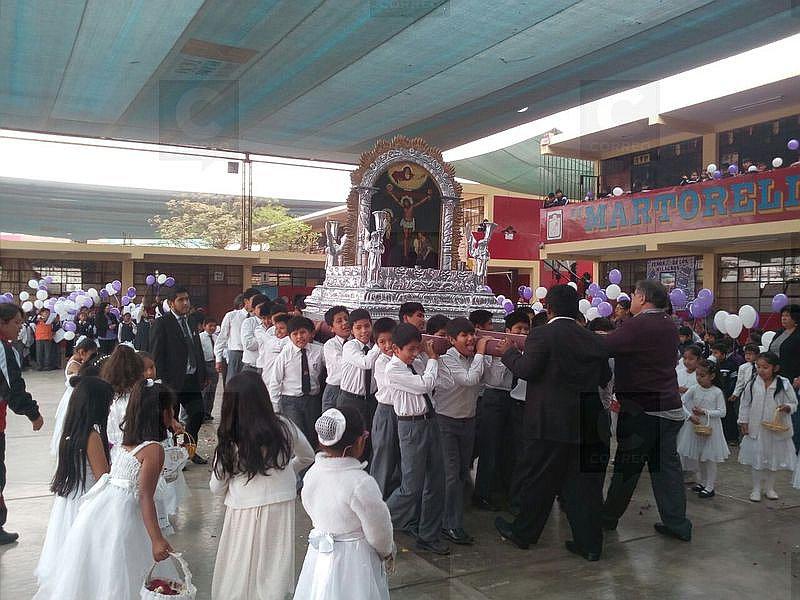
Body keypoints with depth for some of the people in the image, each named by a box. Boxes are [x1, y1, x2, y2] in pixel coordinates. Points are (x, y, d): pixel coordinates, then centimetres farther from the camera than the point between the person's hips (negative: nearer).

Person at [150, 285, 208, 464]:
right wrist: (162, 382, -15)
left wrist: (202, 373, 12)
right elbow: (157, 355, -11)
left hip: (192, 380, 6)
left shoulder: (191, 322, 14)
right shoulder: (161, 324, -7)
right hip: (173, 381, -6)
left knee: (198, 413, 7)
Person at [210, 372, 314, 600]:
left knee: (239, 581, 17)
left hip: (244, 513, -2)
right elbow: (307, 458, 9)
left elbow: (216, 489, -3)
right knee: (274, 578, 19)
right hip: (281, 508, 2)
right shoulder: (284, 427, -10)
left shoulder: (228, 440, -15)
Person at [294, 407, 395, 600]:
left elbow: (314, 513, 4)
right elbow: (378, 533, -18)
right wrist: (388, 551, 5)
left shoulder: (311, 474, -8)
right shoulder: (361, 483, -28)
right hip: (354, 561, -6)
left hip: (318, 556, 6)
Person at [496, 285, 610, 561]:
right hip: (588, 422, 5)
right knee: (584, 483, 12)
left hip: (550, 423, -4)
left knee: (538, 480, 9)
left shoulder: (541, 335, -11)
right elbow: (605, 378, 12)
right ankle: (590, 543, 18)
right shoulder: (594, 340, 6)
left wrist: (509, 352, 0)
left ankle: (523, 533, 24)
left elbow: (526, 370, -17)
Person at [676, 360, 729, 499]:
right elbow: (682, 402, -4)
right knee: (697, 457, 14)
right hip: (695, 426, 4)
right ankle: (701, 482, 31)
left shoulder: (717, 392, -11)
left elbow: (722, 412, -11)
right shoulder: (694, 389, -3)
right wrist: (691, 415, -17)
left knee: (710, 458, 4)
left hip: (711, 428, -4)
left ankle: (709, 487, 14)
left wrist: (704, 412, -20)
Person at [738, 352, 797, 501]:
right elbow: (745, 404, 2)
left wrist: (787, 407, -23)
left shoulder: (784, 384, -9)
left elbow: (794, 403, -1)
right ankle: (756, 489, 22)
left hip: (777, 429, 0)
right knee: (757, 460, 9)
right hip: (756, 429, 0)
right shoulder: (752, 384, -7)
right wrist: (744, 422, -1)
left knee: (773, 460, 14)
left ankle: (770, 488, 31)